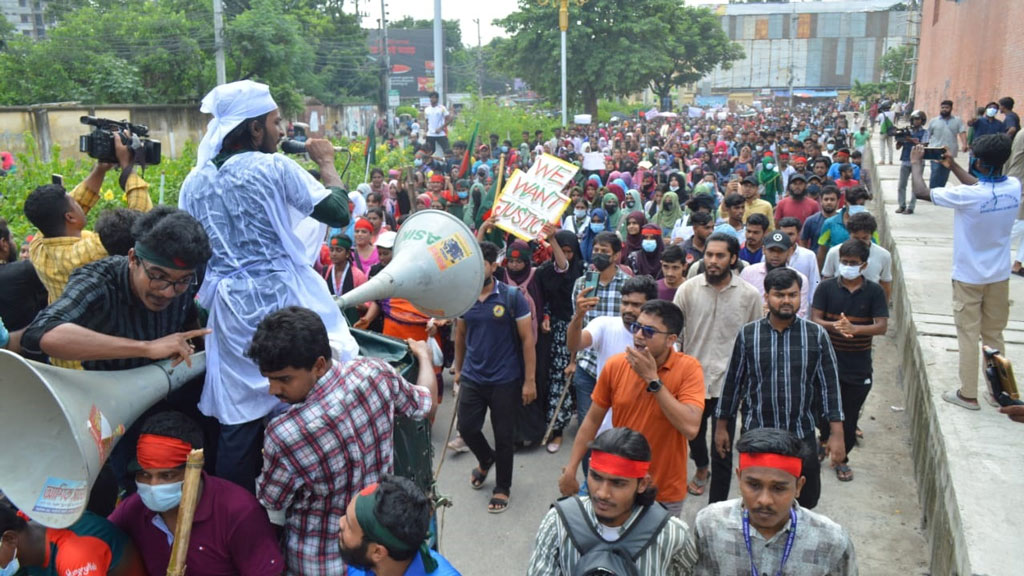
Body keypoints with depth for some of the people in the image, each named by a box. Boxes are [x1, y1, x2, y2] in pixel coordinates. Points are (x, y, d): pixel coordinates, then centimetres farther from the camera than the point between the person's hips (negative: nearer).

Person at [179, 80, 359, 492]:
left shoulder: (194, 182, 8)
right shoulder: (274, 167, -8)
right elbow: (338, 212, -8)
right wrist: (326, 162, 6)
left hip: (229, 308, 5)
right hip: (282, 298, -5)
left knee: (239, 415, 12)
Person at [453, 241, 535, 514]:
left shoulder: (512, 297, -12)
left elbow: (527, 339, -10)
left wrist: (529, 380, -13)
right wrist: (458, 368, 16)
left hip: (505, 380, -4)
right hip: (472, 378, 4)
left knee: (504, 436, 7)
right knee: (466, 428, 8)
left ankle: (502, 487, 27)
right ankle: (486, 459, 41)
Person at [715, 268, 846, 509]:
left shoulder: (817, 335, -1)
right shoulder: (747, 335, -1)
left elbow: (829, 385, 1)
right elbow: (733, 382, 5)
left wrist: (836, 434, -2)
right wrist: (722, 426, 7)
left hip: (802, 435, 0)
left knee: (806, 502, 11)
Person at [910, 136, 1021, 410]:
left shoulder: (967, 195, -27)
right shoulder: (1014, 187, -9)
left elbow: (921, 191, -17)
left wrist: (916, 163, -1)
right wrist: (952, 166, 18)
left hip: (969, 276, -5)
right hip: (999, 275, 5)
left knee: (968, 334, 7)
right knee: (994, 335, 17)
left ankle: (968, 394, 15)